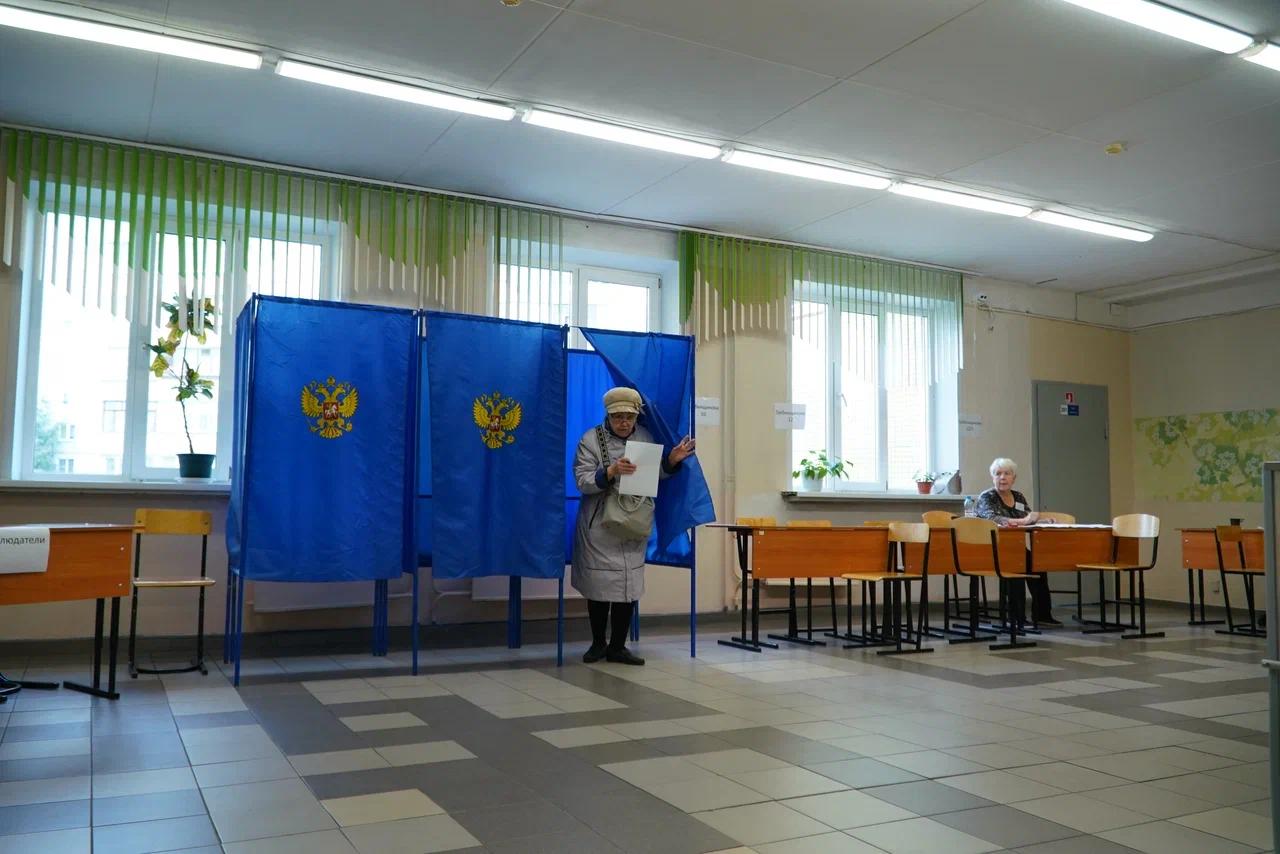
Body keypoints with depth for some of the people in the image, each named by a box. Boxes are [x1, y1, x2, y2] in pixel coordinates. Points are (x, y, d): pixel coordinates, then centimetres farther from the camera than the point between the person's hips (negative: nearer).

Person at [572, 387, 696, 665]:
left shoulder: (645, 438, 6)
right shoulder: (591, 439, -6)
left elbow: (657, 475, 17)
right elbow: (583, 482, -13)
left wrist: (672, 460, -3)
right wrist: (611, 471, -29)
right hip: (600, 526, -3)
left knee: (629, 587, 4)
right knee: (599, 587, 5)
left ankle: (618, 647, 16)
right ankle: (597, 644, 24)